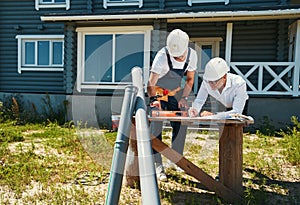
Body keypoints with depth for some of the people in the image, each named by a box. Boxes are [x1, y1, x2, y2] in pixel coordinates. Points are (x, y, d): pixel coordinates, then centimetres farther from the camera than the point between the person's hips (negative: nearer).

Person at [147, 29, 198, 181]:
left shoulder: (192, 55, -11)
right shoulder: (162, 56, -26)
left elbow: (190, 79, 2)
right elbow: (151, 83, -23)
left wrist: (184, 97, -9)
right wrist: (153, 99, -37)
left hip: (176, 93, 4)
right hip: (158, 93, -4)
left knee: (181, 125, -5)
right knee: (156, 126, -14)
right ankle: (157, 165, -6)